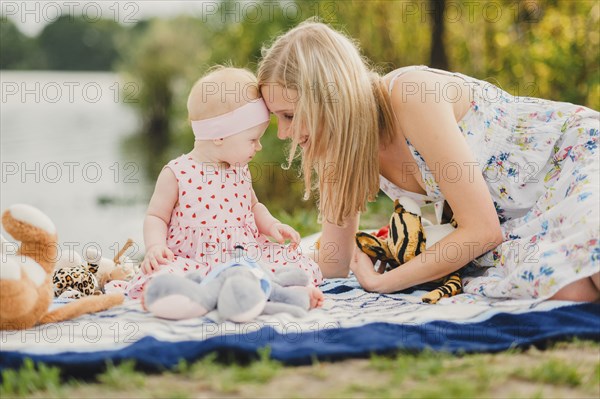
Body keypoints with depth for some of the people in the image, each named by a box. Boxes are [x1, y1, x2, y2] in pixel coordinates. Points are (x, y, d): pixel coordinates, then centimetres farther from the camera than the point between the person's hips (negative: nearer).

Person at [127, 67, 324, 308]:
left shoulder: (240, 170, 12)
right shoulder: (177, 174, -4)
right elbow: (156, 217, 1)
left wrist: (270, 224, 7)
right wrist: (155, 246, -18)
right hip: (194, 263, -5)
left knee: (304, 266, -14)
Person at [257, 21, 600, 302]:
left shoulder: (411, 97, -29)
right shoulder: (342, 148, -6)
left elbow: (482, 229, -26)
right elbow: (334, 266, 4)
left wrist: (381, 283, -19)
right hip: (516, 215, 5)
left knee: (569, 284, -36)